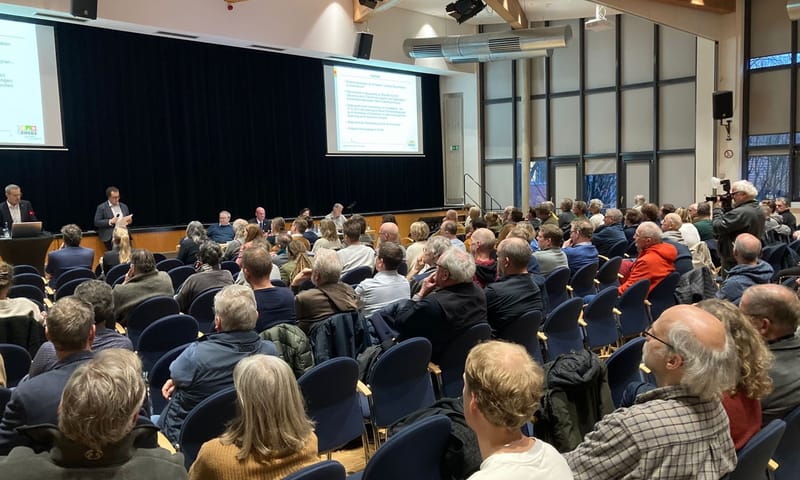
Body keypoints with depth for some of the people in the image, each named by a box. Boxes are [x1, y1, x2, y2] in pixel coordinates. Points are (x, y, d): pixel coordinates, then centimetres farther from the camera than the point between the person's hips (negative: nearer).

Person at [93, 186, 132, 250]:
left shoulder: (124, 206, 17)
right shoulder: (101, 207, 3)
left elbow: (128, 219, 24)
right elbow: (97, 222, -3)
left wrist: (129, 221, -1)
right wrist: (110, 221, -15)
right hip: (110, 236, -4)